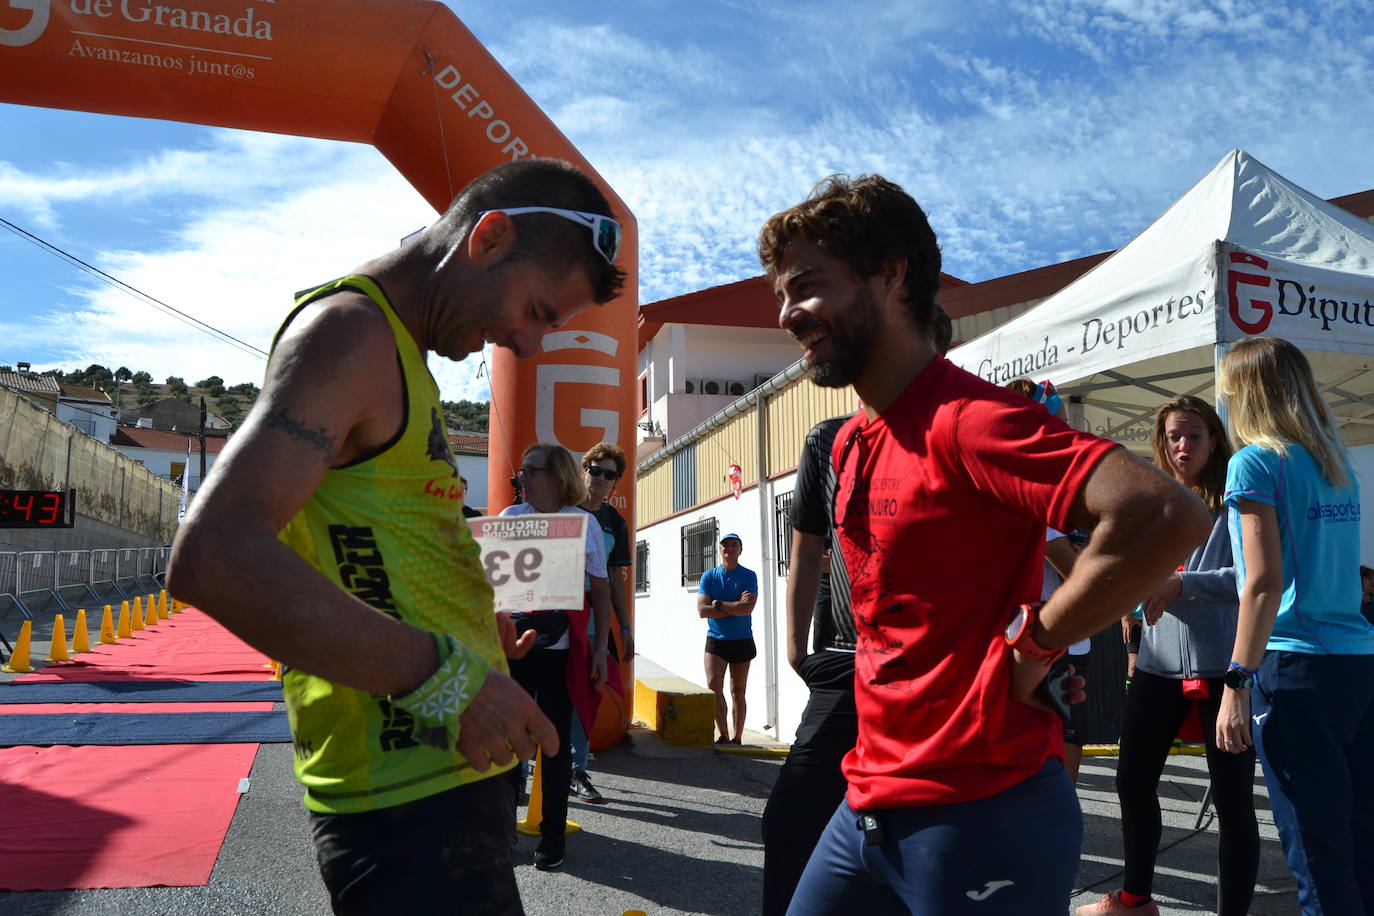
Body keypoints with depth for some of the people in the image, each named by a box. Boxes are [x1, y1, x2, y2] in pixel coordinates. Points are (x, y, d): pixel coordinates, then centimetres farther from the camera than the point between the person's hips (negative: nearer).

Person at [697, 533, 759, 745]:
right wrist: (736, 607, -10)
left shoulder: (749, 576, -1)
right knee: (713, 685, -14)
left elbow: (748, 608, -15)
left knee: (738, 692, 6)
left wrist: (719, 604, -12)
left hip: (742, 641, 0)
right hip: (715, 639, 1)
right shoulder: (709, 576, 3)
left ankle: (737, 739, 15)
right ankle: (724, 735, -4)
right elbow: (702, 610, -7)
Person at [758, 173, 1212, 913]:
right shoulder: (851, 443, 9)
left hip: (982, 818, -8)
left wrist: (1033, 644, -19)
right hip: (872, 805, 8)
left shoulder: (964, 419, -18)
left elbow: (1168, 516, -30)